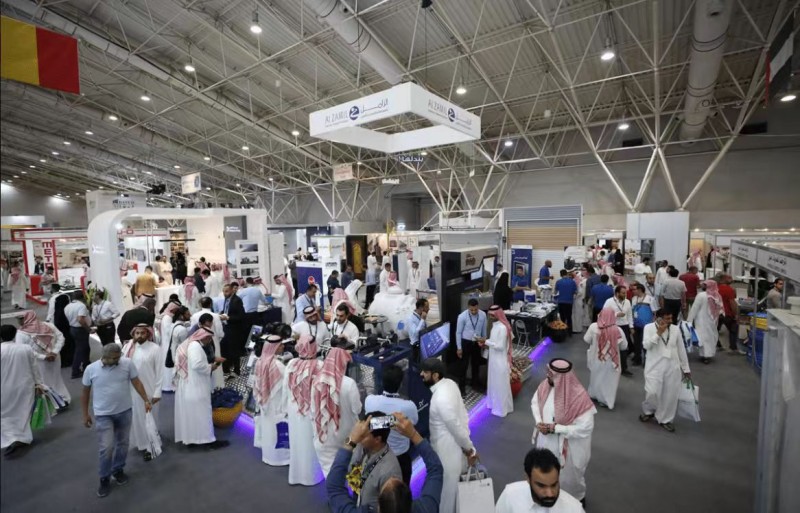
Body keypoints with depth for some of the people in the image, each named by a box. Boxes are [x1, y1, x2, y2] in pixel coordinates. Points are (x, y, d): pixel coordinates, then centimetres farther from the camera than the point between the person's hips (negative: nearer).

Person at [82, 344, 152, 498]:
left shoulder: (127, 363, -11)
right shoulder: (91, 369, -11)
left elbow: (137, 383, -5)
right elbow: (85, 393, 2)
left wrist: (146, 400, -11)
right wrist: (85, 414, 5)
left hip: (125, 411, 2)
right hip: (103, 415, -2)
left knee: (123, 443, 15)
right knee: (107, 448, -2)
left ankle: (118, 470, 37)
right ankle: (104, 479, 20)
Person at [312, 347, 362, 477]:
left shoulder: (317, 381, -10)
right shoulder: (348, 383, -23)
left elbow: (313, 409, -1)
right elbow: (357, 409, -14)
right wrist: (355, 399, 4)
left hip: (323, 435, 3)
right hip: (345, 436, -3)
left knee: (329, 470, 17)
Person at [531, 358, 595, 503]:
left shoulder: (579, 397, -32)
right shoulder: (545, 385, -16)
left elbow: (586, 428, -27)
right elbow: (535, 402, 1)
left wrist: (555, 428, -26)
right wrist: (539, 422, -16)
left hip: (567, 446, -5)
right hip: (545, 440, 5)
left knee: (568, 476, 23)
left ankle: (577, 499, 54)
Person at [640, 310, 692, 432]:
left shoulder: (676, 329, 5)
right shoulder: (649, 328, -4)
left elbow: (681, 349, 11)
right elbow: (646, 345, -15)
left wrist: (686, 369, 14)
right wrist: (658, 333, -19)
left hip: (672, 367, 3)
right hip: (655, 366, -3)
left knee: (671, 395, 5)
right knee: (652, 392, -10)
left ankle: (665, 419, 24)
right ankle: (648, 411, 20)